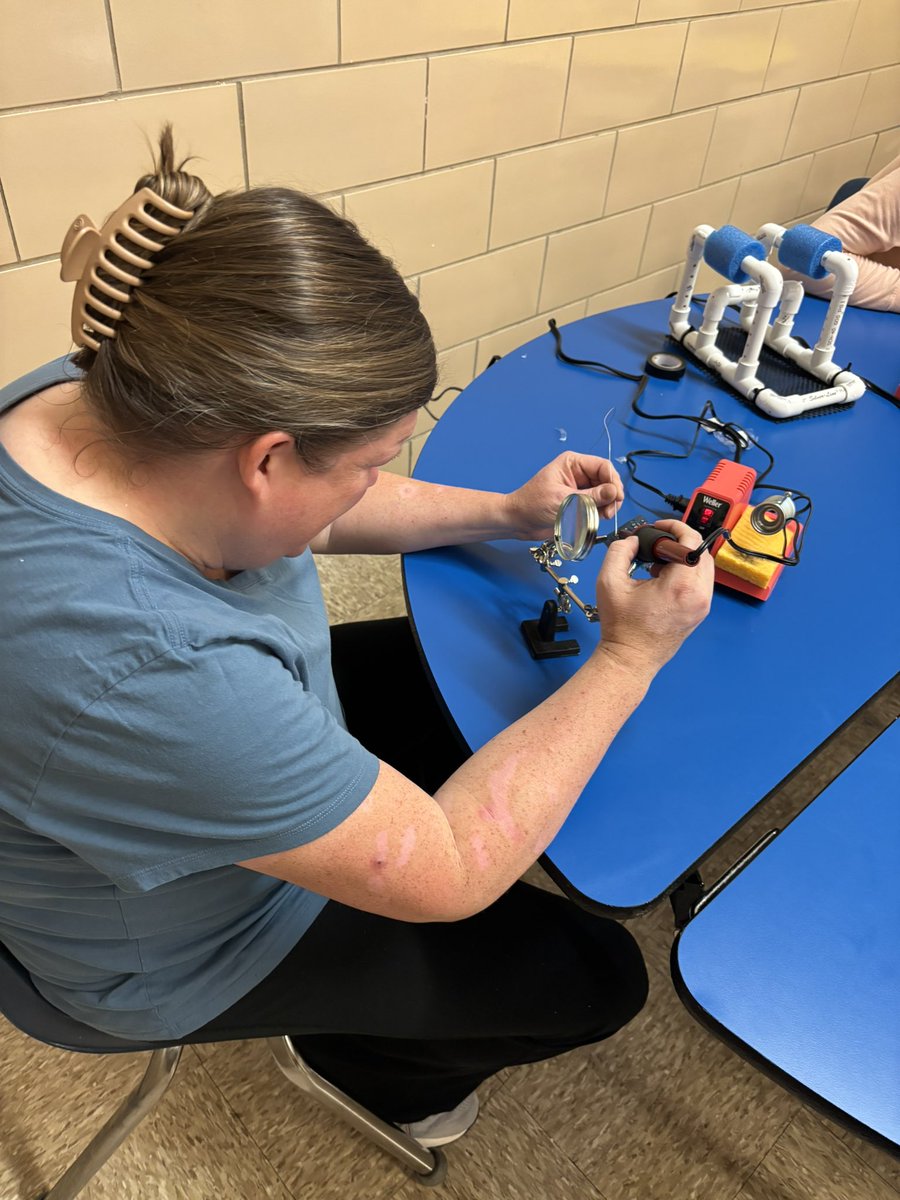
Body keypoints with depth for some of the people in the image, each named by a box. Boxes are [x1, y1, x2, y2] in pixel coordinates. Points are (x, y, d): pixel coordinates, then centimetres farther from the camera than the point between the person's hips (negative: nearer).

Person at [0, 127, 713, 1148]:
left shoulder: (89, 403, -17)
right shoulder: (149, 674, -43)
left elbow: (303, 513, 1)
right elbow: (448, 873, -31)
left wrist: (504, 513, -6)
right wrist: (629, 659, -23)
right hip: (189, 951, -7)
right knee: (598, 977, 2)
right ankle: (370, 1062, 31)